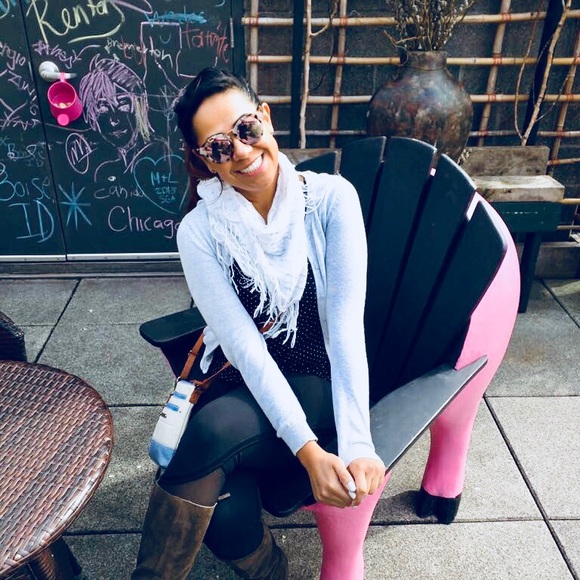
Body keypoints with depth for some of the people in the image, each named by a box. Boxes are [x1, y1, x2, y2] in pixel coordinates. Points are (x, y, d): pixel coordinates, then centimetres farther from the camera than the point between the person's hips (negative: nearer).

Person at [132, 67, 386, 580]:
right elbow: (244, 346, -15)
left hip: (321, 386, -1)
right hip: (242, 384, 2)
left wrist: (357, 443, -26)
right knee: (222, 512, -27)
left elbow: (347, 323, -16)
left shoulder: (331, 198, -9)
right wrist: (309, 452, -23)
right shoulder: (200, 231, -8)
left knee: (212, 430, -30)